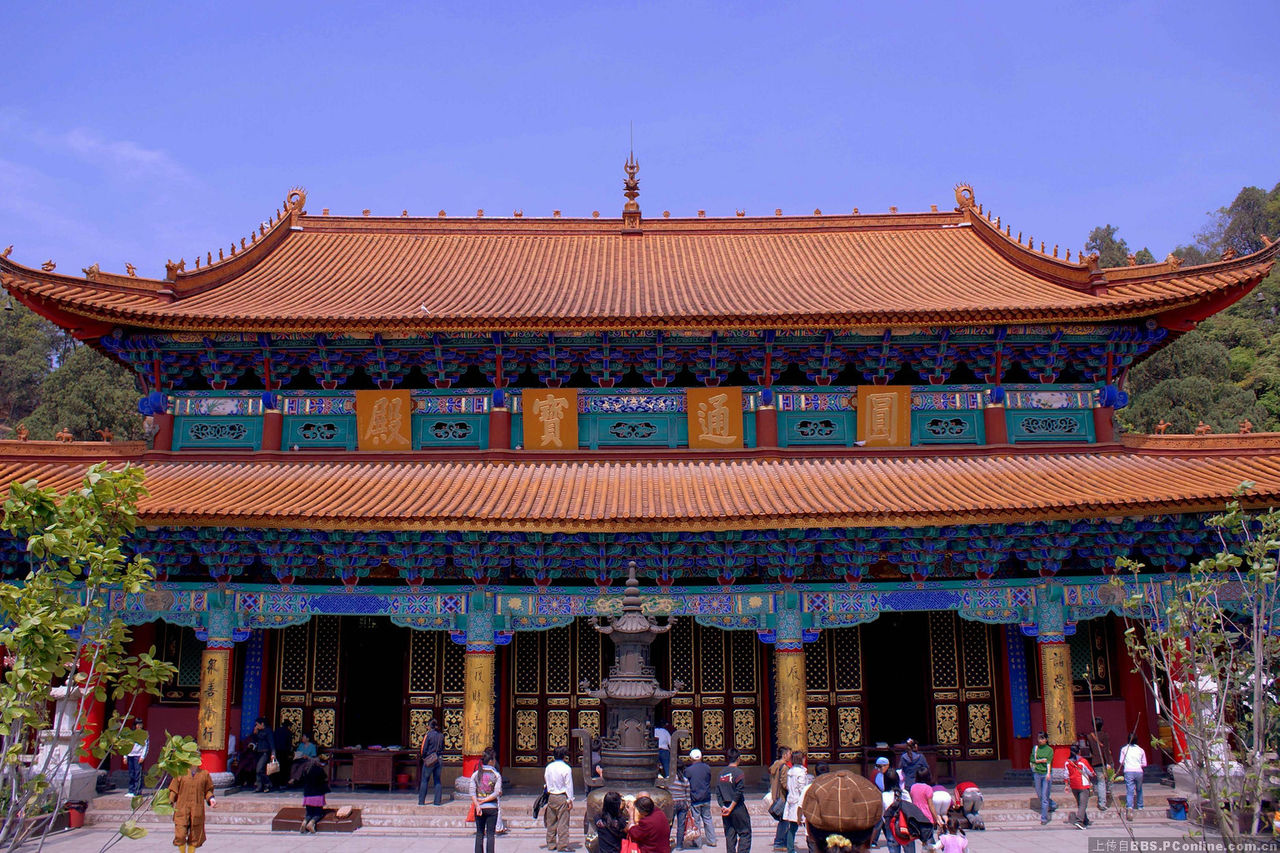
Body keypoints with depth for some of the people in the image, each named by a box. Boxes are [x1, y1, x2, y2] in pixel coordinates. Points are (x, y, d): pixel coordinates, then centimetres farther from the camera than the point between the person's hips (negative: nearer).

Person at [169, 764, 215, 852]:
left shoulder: (204, 774, 7)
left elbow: (208, 790, 12)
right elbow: (173, 789, 6)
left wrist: (211, 799, -5)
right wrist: (170, 802, -6)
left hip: (197, 810, 1)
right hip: (182, 809, -1)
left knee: (195, 835, 4)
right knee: (180, 835, -6)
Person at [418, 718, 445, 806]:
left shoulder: (428, 735, -10)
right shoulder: (441, 736, 5)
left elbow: (423, 749, -7)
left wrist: (423, 757, 9)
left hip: (429, 760, -5)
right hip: (439, 759, 5)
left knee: (424, 780, 4)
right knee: (437, 781, 10)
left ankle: (421, 801, 4)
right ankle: (437, 801, 8)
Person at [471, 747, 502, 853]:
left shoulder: (475, 774, 1)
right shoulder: (496, 775, -6)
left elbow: (472, 792, -7)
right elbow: (497, 792, -13)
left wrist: (477, 805, -11)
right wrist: (485, 800, -7)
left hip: (479, 808, 2)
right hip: (492, 807, -2)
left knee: (479, 833, 11)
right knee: (490, 833, 4)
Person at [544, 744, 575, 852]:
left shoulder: (549, 767, 5)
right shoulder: (566, 768, -11)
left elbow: (546, 780, 13)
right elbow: (569, 785, -9)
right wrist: (570, 800, -5)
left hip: (551, 797, 6)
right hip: (562, 797, -5)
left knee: (551, 822, 13)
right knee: (563, 822, -2)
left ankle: (551, 844, 19)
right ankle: (563, 845, -3)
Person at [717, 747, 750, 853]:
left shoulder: (721, 773, 7)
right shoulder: (738, 772, -10)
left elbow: (718, 793, 5)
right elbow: (739, 793, -15)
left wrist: (722, 806, 0)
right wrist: (731, 808, -11)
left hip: (725, 808, 6)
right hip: (738, 807, -6)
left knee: (729, 835, 11)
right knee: (745, 833, 2)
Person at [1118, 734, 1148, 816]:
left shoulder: (1124, 749, 8)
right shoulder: (1141, 750, 10)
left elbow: (1121, 762, 7)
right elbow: (1144, 764, 11)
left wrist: (1122, 770, 25)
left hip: (1128, 772, -2)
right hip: (1139, 771, 2)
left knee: (1129, 791, -8)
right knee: (1139, 790, 24)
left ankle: (1130, 807, -28)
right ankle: (1140, 806, 36)